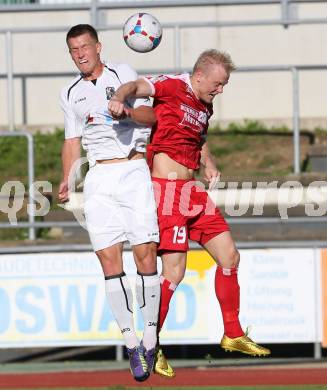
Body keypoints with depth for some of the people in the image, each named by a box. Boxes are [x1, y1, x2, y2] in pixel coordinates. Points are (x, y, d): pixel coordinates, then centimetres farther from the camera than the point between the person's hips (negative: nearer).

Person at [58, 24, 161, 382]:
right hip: (99, 180, 3)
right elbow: (72, 141, 17)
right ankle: (131, 344, -6)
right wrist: (67, 179, 3)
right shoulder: (70, 94, 16)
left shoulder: (122, 73, 7)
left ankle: (150, 337, -2)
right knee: (109, 259, -8)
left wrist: (127, 109, -20)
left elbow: (150, 116, 1)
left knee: (145, 254, -11)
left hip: (134, 171, -3)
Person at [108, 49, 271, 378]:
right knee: (174, 271, -13)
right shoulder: (173, 86, -8)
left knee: (229, 256, 10)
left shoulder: (205, 106, 16)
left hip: (191, 190, 9)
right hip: (166, 189, -9)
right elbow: (137, 87, -23)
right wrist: (120, 97, -46)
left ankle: (233, 335, 24)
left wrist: (208, 165, 12)